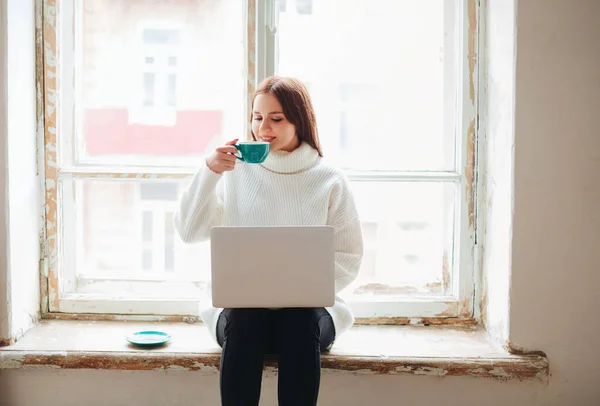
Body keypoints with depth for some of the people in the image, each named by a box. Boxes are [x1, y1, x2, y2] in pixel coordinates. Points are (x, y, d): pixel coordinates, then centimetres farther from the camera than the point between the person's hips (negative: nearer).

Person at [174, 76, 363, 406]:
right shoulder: (236, 171, 5)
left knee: (301, 325, -32)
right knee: (241, 324, -32)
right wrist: (209, 172, -14)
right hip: (241, 303, 0)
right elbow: (189, 232, -2)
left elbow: (348, 259, 3)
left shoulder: (330, 181, 3)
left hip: (307, 305, 0)